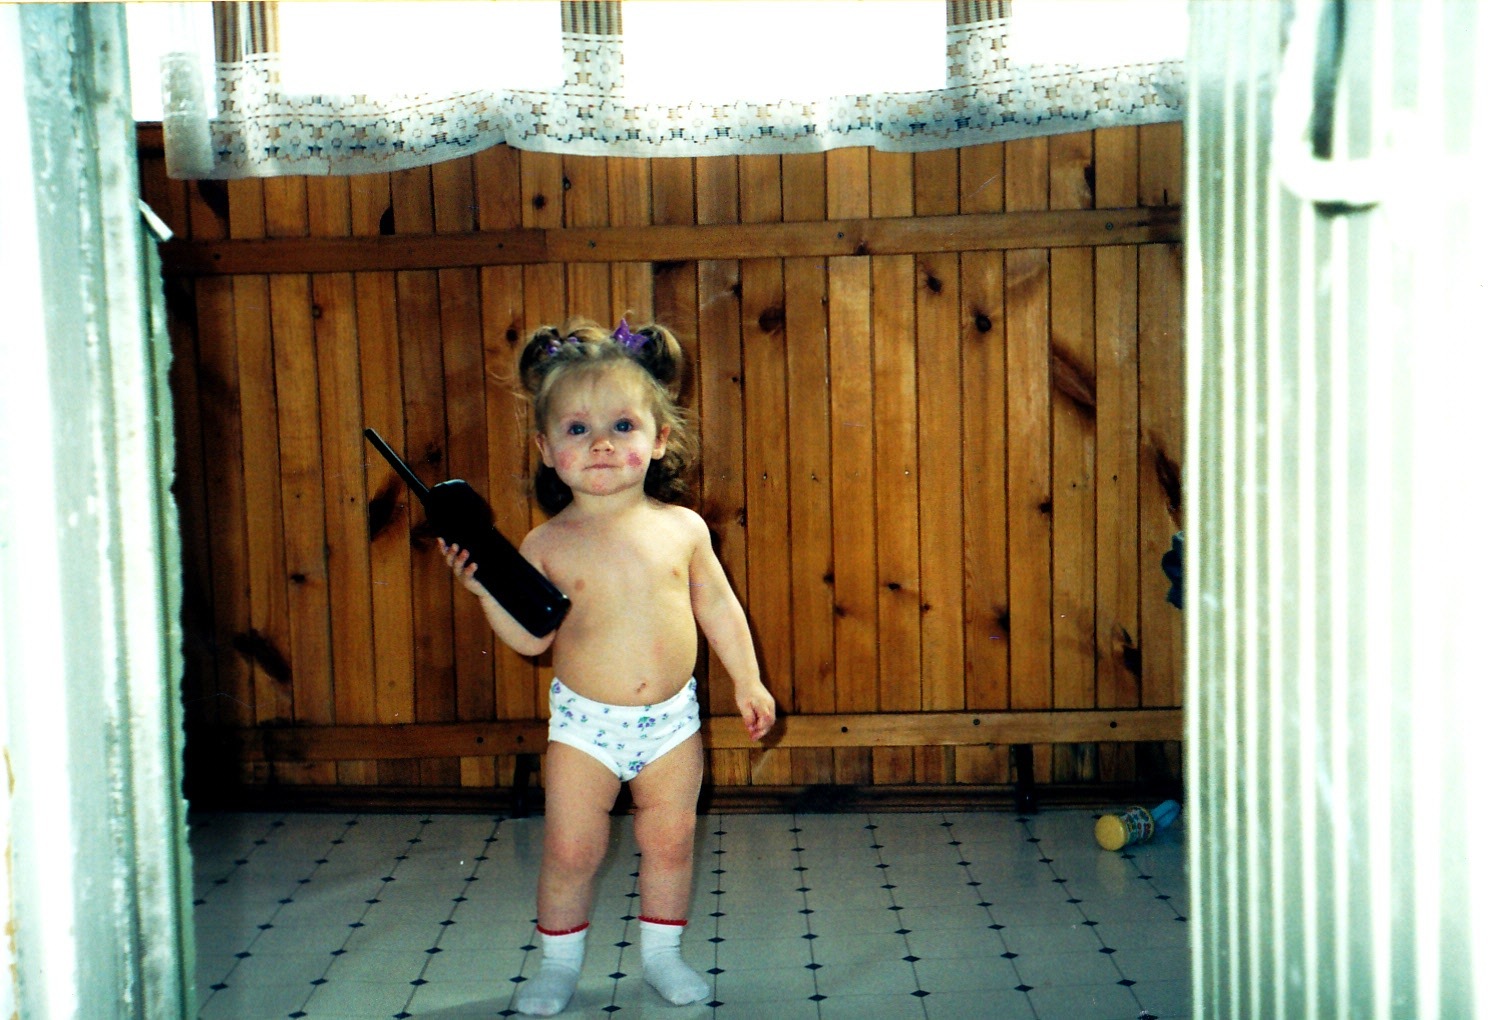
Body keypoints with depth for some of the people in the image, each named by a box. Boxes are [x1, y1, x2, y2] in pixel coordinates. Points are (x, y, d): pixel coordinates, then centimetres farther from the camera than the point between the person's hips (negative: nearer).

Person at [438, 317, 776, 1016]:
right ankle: (559, 963, 27)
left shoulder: (682, 527, -3)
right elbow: (531, 637, -5)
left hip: (671, 720, 1)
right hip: (584, 723, -1)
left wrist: (747, 681, 7)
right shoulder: (549, 543, -7)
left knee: (670, 840, 10)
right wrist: (486, 587, -18)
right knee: (570, 848, 5)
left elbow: (717, 606, 7)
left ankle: (662, 953, 32)